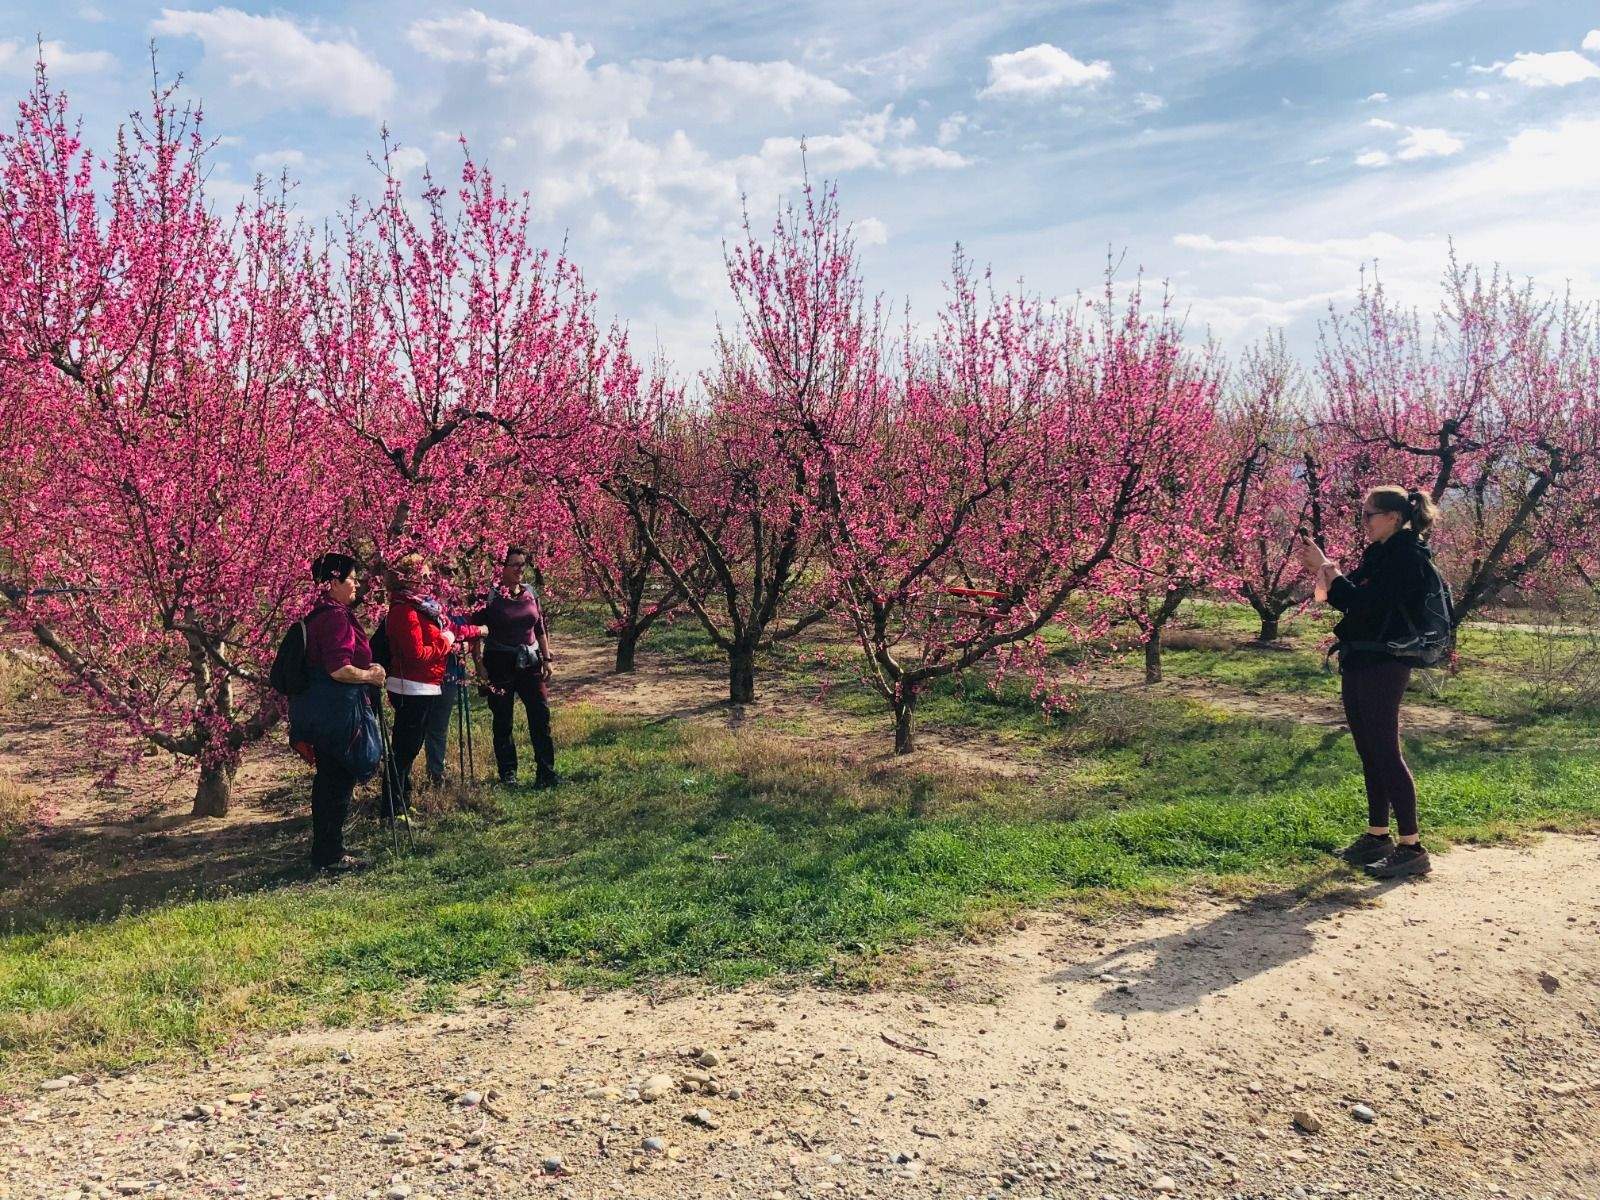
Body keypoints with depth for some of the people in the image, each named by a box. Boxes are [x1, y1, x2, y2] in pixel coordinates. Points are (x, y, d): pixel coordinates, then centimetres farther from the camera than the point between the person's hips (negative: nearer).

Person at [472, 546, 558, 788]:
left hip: (529, 663, 4)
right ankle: (507, 774, 16)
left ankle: (546, 773, 2)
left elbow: (540, 629, 15)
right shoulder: (489, 595, -6)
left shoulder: (530, 593, 7)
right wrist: (479, 665, -10)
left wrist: (547, 659, 10)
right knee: (503, 722, 5)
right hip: (500, 665, -4)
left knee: (541, 716, -2)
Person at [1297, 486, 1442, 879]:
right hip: (1359, 664, 10)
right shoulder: (1379, 554, 16)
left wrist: (1326, 569, -16)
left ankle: (1412, 847, -5)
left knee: (1386, 753, -9)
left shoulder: (1407, 556, -13)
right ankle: (1378, 836, 21)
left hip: (1383, 666, -10)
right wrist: (1320, 571, 5)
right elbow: (1350, 599, 17)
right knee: (1369, 753, 13)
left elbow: (1365, 603, -22)